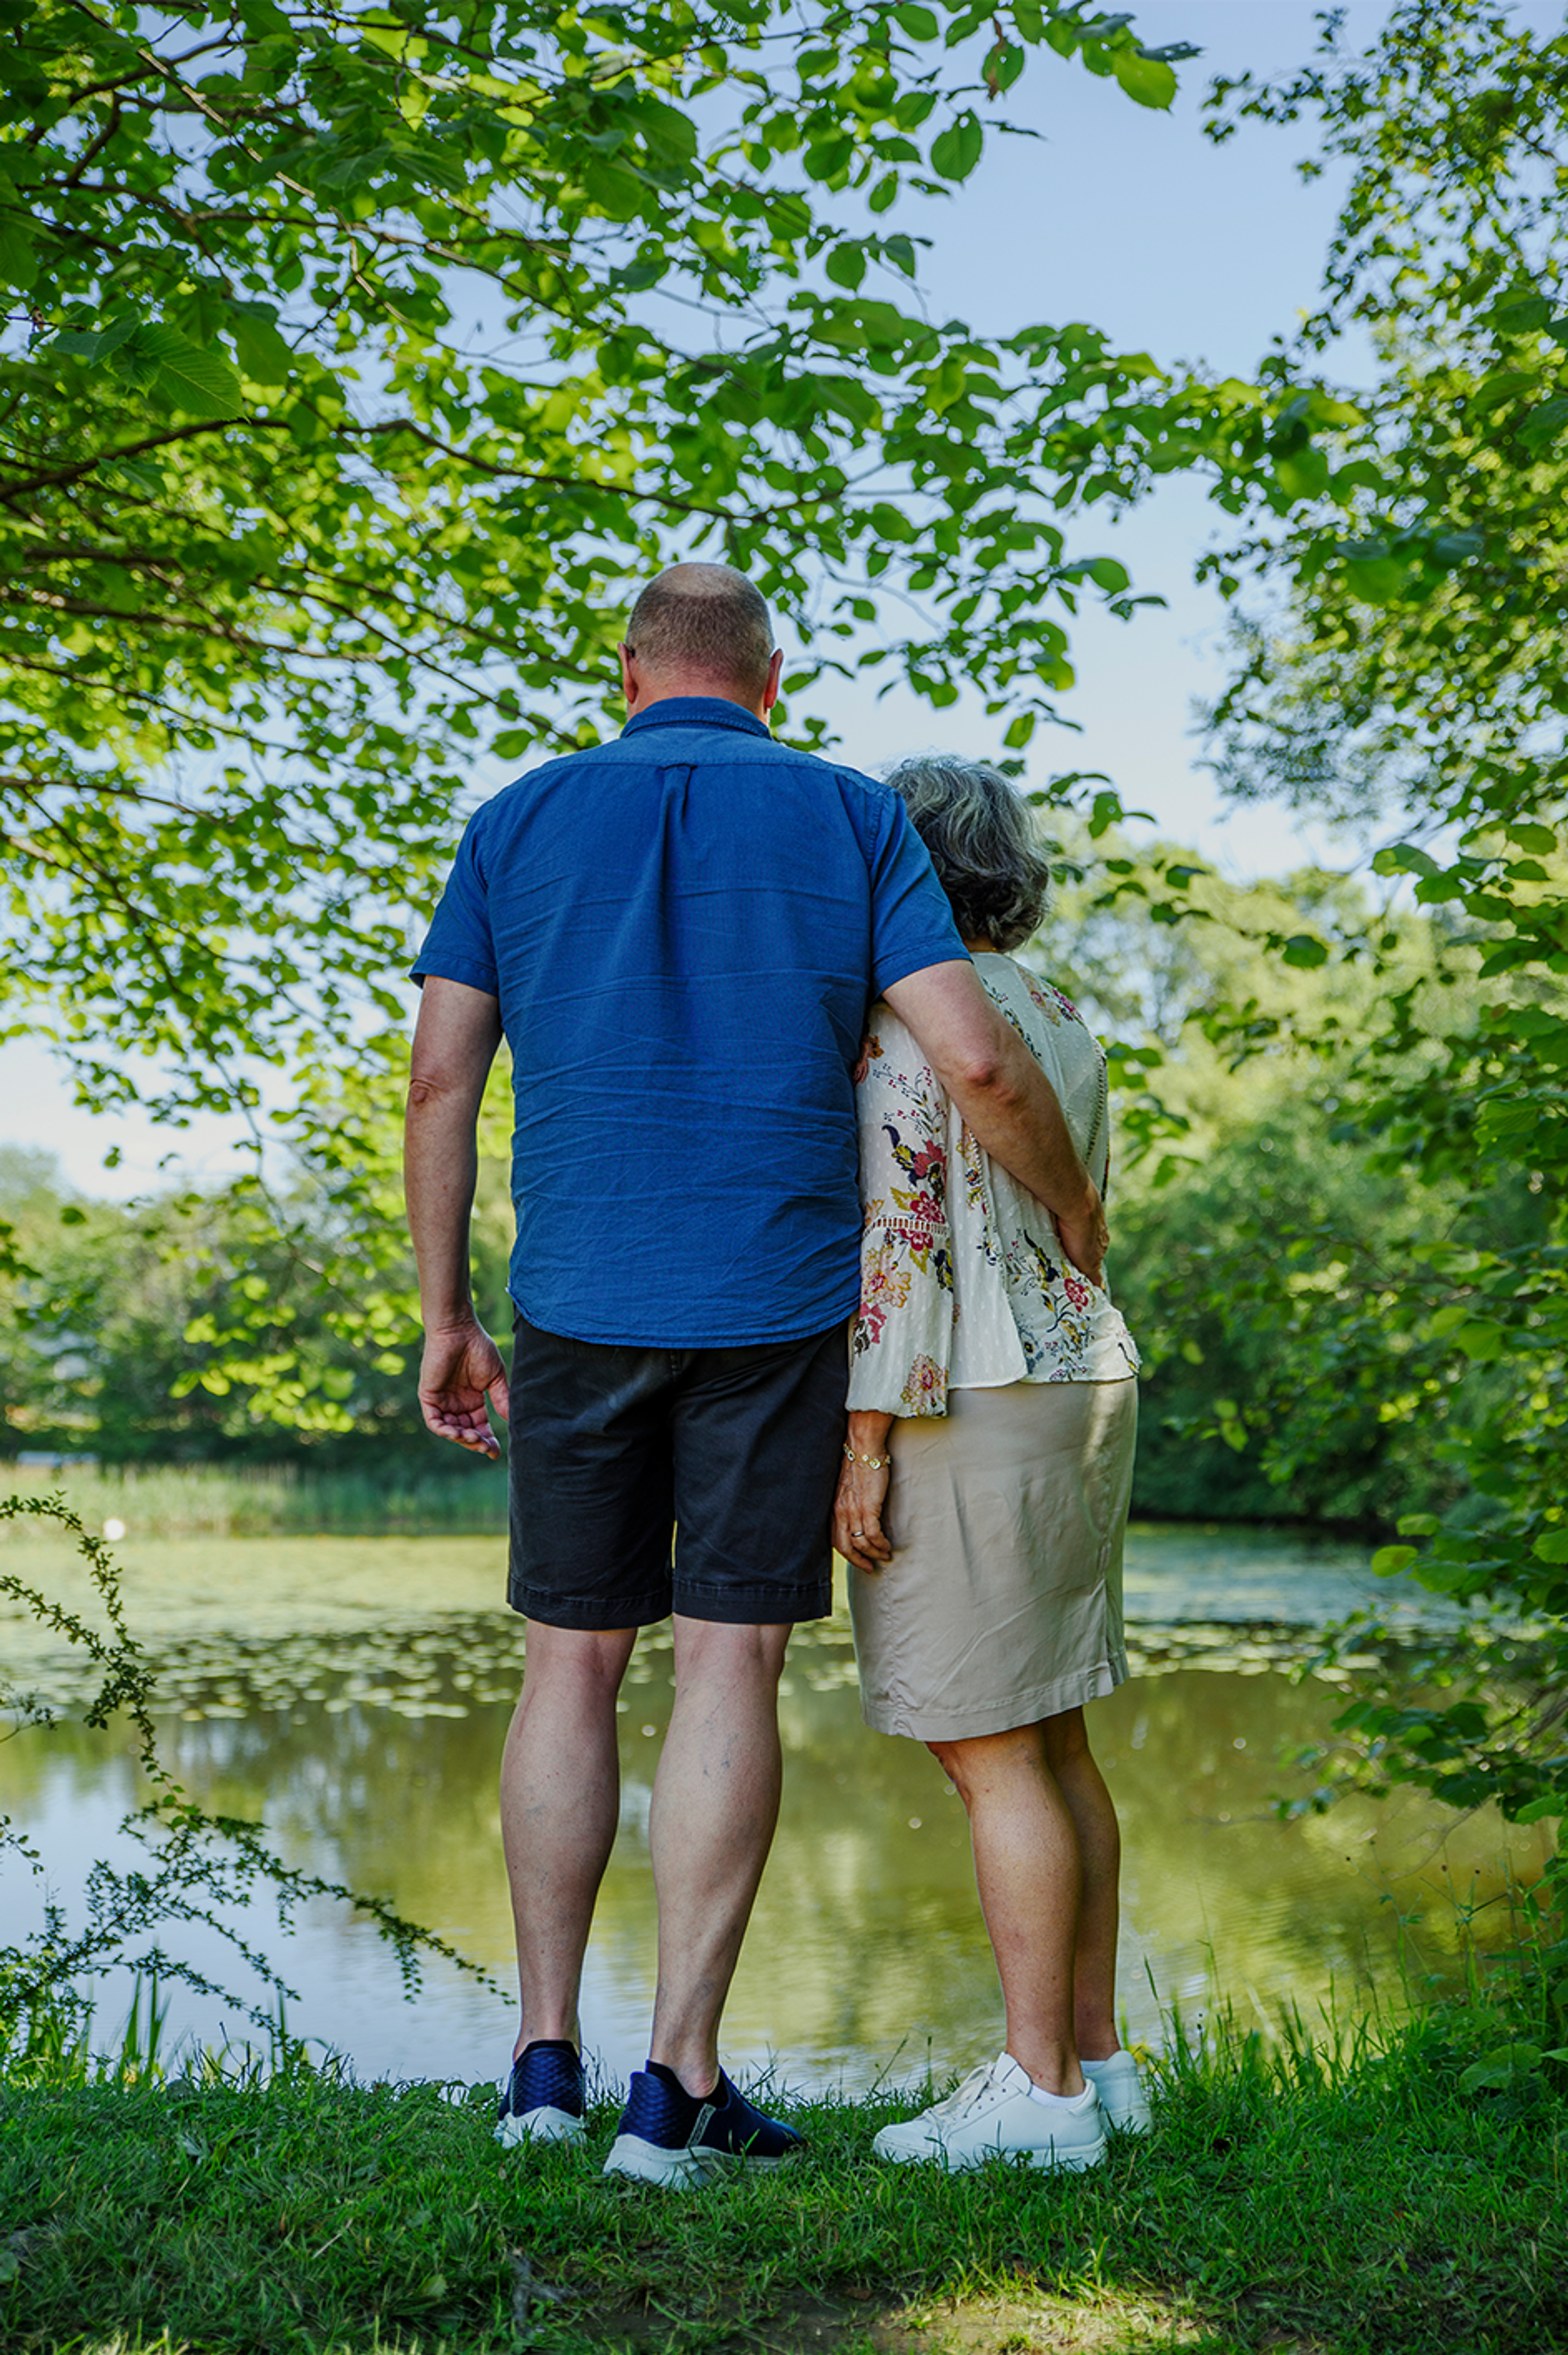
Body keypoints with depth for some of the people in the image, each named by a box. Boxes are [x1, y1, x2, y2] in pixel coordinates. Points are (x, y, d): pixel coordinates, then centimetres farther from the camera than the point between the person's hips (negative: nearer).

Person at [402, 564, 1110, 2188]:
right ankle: (680, 2085, 3)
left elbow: (438, 1082, 3)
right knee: (729, 1669, 1)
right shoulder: (851, 819, 3)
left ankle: (547, 2057, 15)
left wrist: (444, 1315, 10)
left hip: (578, 1308, 2)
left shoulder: (520, 822, 7)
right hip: (776, 1307, -1)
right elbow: (977, 1064, -6)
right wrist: (1072, 1209, 11)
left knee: (573, 1667, 11)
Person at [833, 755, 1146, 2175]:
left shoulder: (902, 1012, -11)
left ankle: (1040, 2093, 2)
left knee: (992, 1759, -4)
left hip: (962, 1411, -9)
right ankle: (1096, 2059, 19)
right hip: (1077, 1389, 9)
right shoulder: (1059, 1023, 16)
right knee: (1047, 1743, 13)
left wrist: (867, 1445, -16)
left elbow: (903, 1233, -18)